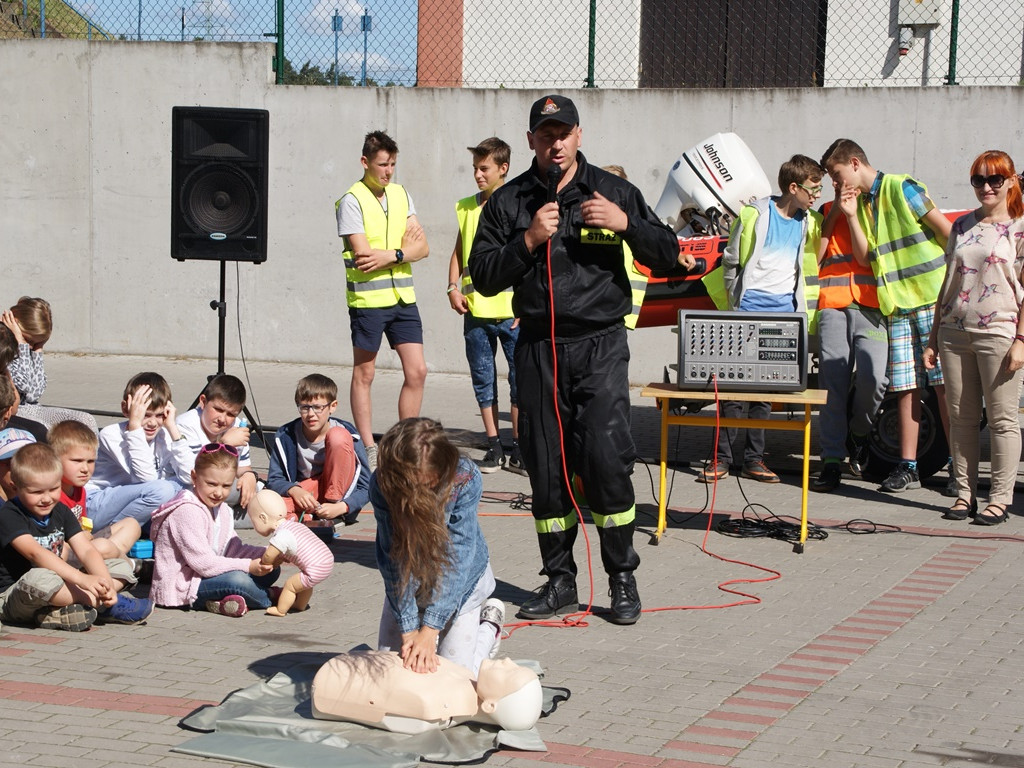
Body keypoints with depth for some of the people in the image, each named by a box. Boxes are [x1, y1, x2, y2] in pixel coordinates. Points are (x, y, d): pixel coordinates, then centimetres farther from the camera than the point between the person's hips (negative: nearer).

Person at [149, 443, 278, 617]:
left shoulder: (220, 507, 11)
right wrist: (248, 566, -25)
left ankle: (223, 600, -16)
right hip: (181, 585, -10)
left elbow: (231, 547, 7)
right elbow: (202, 562, -25)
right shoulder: (187, 512, -20)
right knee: (237, 579, -34)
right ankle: (273, 597, -4)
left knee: (271, 570, 4)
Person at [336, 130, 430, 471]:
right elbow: (364, 256, -16)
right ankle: (368, 447, 11)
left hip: (403, 297, 5)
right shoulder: (351, 201, -9)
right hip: (368, 299, -5)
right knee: (364, 374, 5)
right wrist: (404, 247, -4)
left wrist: (390, 255, -13)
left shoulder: (401, 195, 10)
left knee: (417, 370, 1)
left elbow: (422, 247, 5)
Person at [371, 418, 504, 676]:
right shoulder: (382, 485, -29)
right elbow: (394, 564, -28)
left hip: (462, 580, -2)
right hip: (408, 581, 2)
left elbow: (455, 558, -33)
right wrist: (409, 632, -35)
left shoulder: (466, 479, -33)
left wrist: (428, 631, -38)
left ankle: (489, 624, 24)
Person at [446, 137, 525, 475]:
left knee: (520, 376, -2)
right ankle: (494, 448, 14)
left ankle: (518, 449, 5)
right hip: (475, 308, 4)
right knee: (483, 379, 7)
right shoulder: (466, 207, 11)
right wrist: (453, 287, 3)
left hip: (513, 311, -4)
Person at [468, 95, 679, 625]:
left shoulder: (612, 191, 7)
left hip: (600, 345, -2)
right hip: (538, 348, 2)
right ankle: (560, 579, 17)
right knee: (546, 466, 4)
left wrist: (625, 224, -9)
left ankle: (622, 578, 0)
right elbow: (484, 277, 3)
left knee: (605, 458, -13)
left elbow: (667, 254, 7)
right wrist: (529, 241, -10)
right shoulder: (508, 202, 9)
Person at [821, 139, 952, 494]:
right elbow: (866, 258, 8)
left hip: (933, 296, -7)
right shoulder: (863, 202, 15)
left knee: (944, 383, -4)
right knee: (906, 386, 6)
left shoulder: (901, 188, -6)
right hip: (897, 304, 7)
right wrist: (851, 215, 0)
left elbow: (948, 230, -8)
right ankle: (908, 467, 8)